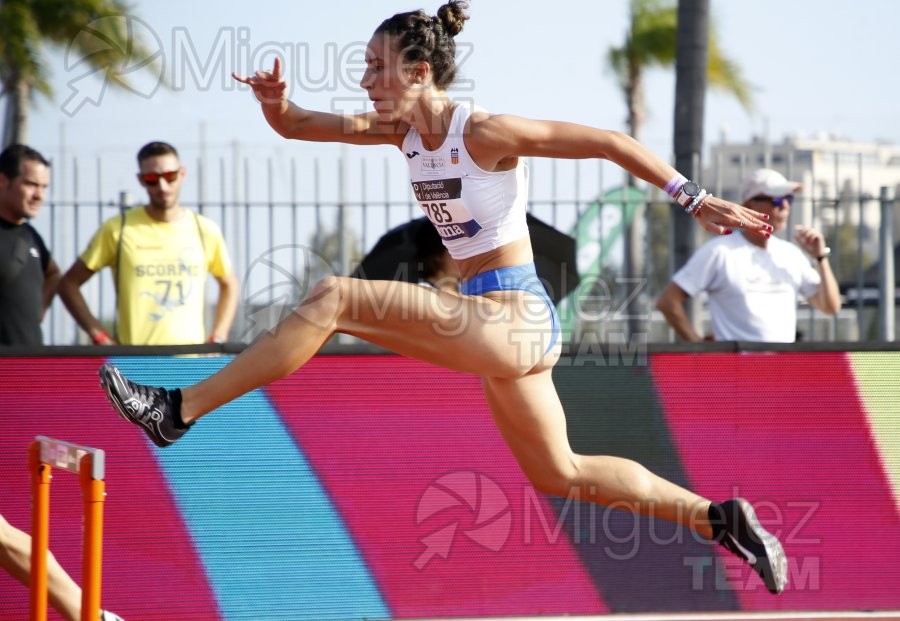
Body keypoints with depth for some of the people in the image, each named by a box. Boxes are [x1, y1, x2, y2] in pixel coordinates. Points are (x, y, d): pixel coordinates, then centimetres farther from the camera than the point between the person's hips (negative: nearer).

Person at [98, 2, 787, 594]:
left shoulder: (484, 133, -14)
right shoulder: (404, 131, 9)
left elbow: (612, 143, -12)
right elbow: (301, 126, 9)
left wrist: (696, 200, -13)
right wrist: (276, 102, -14)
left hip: (513, 320, -10)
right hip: (497, 326, 10)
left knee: (334, 297, -19)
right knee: (560, 474, 20)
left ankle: (181, 410, -17)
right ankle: (719, 518, 25)